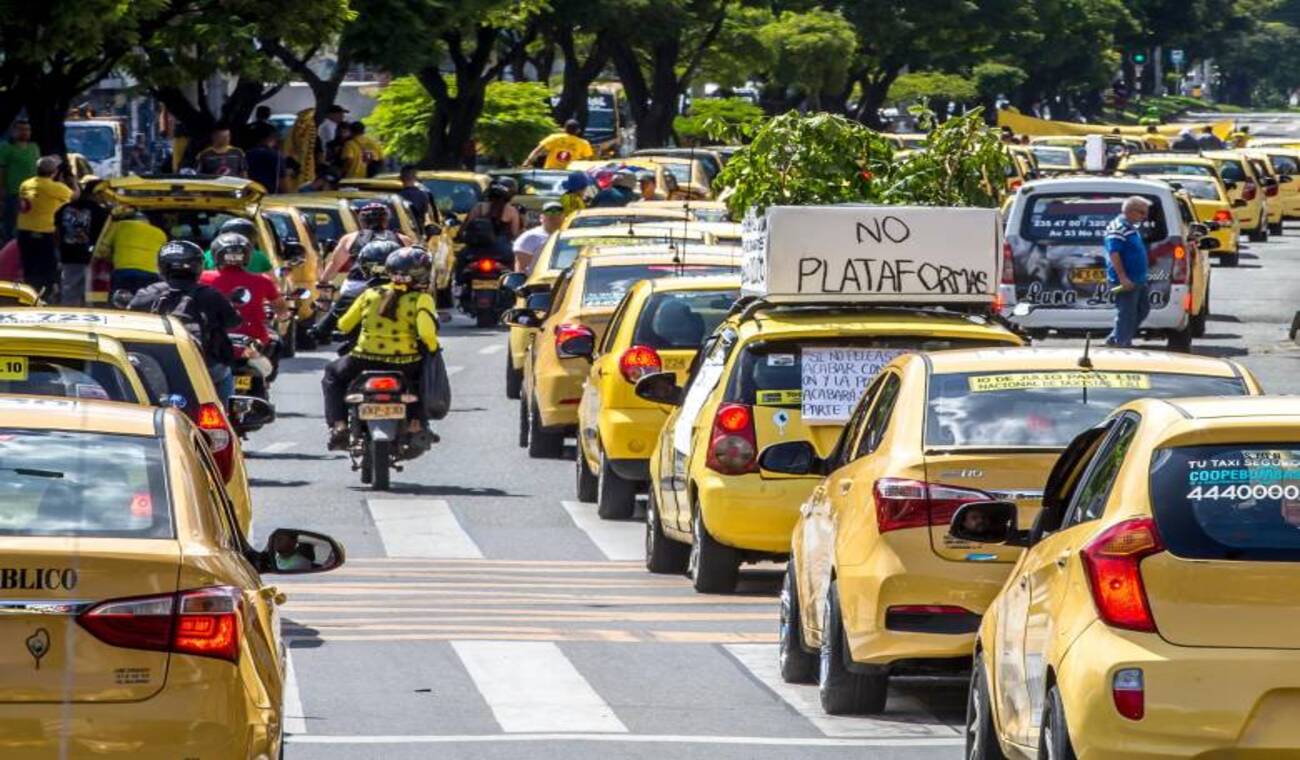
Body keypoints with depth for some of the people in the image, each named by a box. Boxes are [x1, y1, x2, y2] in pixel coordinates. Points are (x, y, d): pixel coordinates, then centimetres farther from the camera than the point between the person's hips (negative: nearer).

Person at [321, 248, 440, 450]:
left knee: (332, 374, 30)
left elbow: (344, 325, 12)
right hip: (404, 364, -1)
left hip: (365, 361, 1)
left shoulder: (370, 295, 6)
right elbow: (427, 333, -17)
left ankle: (338, 425, 10)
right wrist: (433, 349, 5)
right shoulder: (421, 299, -4)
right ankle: (416, 423, 18)